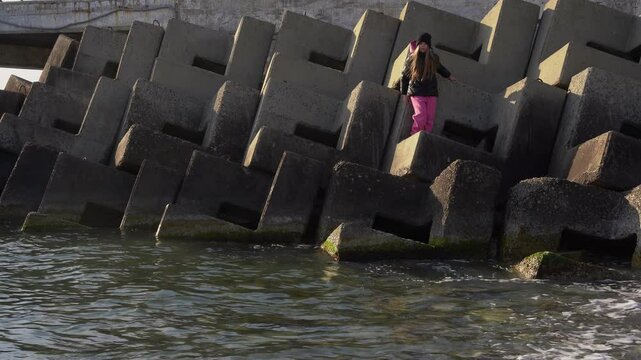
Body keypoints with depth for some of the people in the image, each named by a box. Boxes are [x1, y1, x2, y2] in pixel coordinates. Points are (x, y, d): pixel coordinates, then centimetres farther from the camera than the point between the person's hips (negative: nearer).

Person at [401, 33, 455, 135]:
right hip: (417, 93, -3)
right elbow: (404, 76, 9)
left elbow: (440, 68, 32)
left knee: (430, 120, -4)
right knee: (421, 118, -20)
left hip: (431, 93, 4)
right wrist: (404, 93, 9)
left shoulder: (434, 58, 9)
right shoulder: (411, 59, 1)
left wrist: (449, 76, 43)